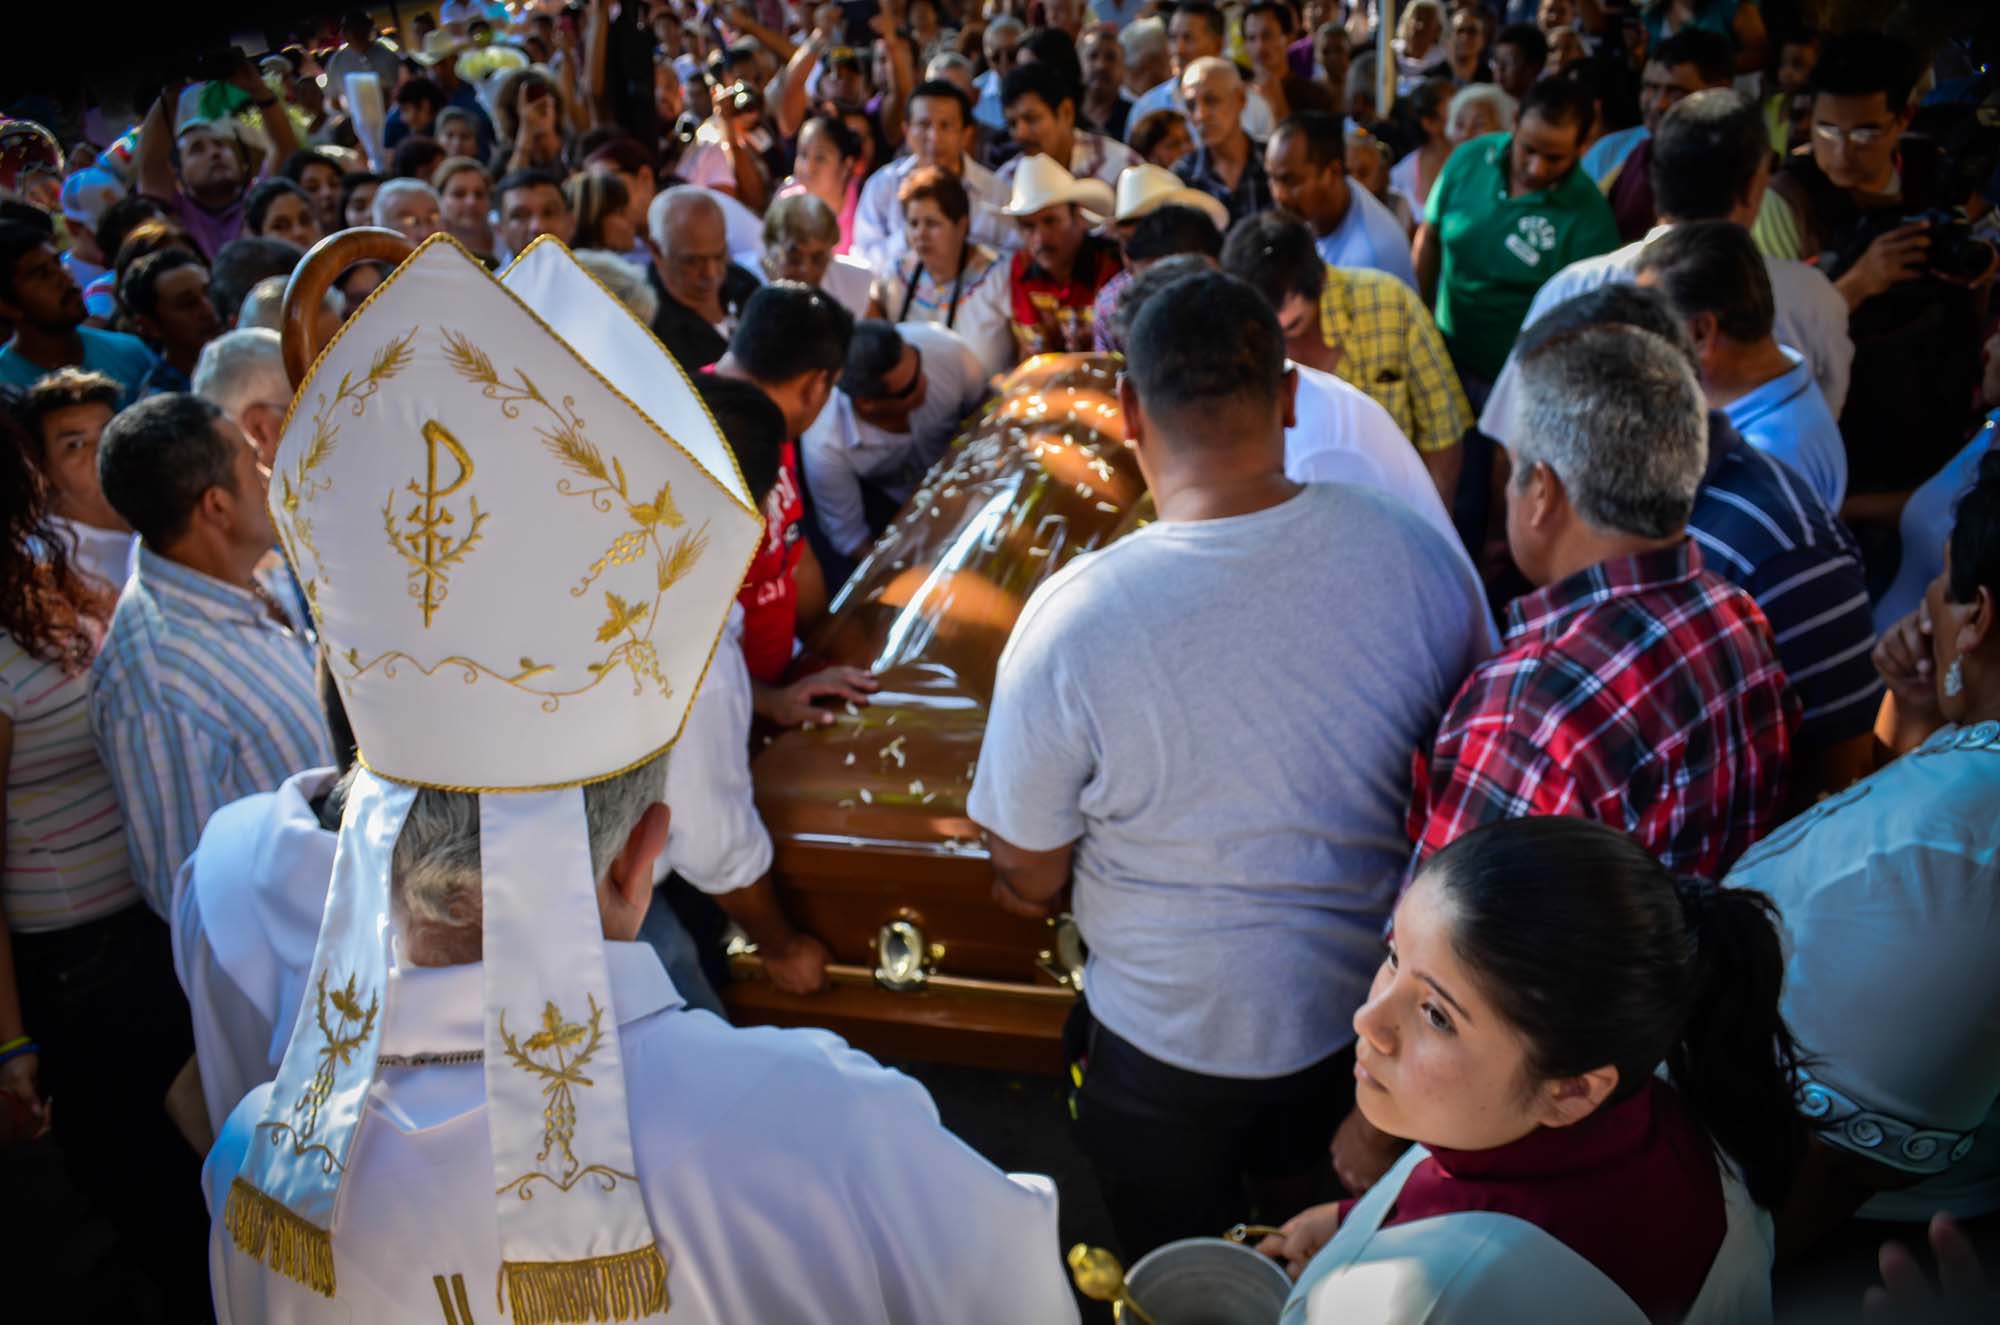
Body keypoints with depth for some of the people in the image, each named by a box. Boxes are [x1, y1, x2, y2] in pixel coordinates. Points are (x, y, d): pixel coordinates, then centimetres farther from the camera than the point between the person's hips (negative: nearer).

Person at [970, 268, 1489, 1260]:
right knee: (1304, 1226, 35)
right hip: (1373, 1008, 4)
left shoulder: (1073, 620, -31)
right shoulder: (1416, 552, -19)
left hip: (1177, 1038, -4)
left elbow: (1028, 881, -16)